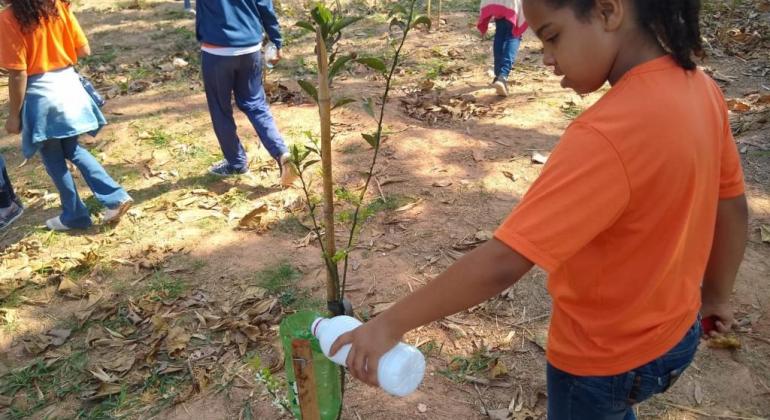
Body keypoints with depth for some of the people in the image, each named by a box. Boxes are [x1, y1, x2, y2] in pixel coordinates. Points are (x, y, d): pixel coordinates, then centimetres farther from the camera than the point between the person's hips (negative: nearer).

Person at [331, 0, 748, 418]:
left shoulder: (608, 136, -36)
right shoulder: (698, 87, -8)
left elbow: (500, 265, -37)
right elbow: (731, 205, 5)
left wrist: (389, 324, -27)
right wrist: (714, 294, 19)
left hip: (603, 358, -7)